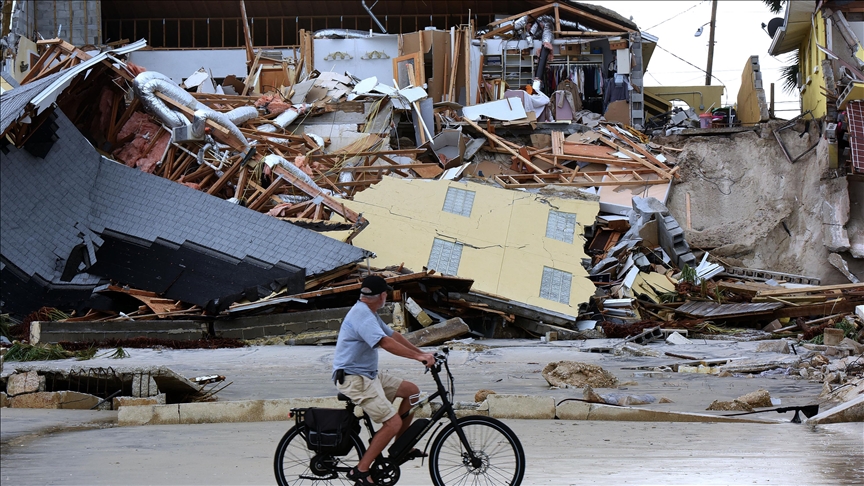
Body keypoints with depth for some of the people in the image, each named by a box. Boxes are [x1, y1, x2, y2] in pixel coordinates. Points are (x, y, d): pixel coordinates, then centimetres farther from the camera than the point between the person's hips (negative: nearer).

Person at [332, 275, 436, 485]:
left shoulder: (369, 313, 14)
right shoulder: (362, 316, -21)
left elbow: (393, 335, 17)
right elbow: (386, 343, -32)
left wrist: (422, 353, 9)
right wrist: (418, 356, -32)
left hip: (369, 375, 11)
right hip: (354, 379, -11)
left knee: (411, 390, 11)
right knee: (393, 422, -17)